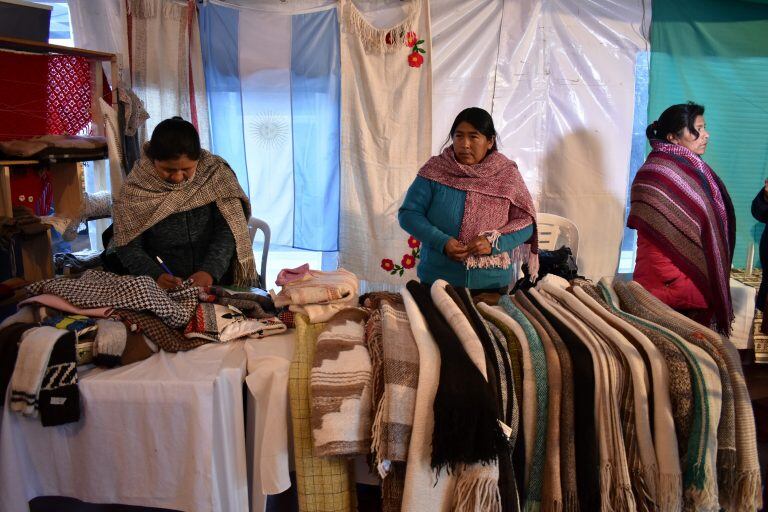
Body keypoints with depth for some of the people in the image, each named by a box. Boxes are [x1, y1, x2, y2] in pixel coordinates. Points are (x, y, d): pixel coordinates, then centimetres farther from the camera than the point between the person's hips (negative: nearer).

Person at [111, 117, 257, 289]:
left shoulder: (215, 173, -3)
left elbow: (227, 228, -7)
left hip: (217, 284, 0)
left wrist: (211, 271, -20)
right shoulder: (135, 189, -4)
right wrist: (156, 276, -19)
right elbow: (129, 247, -2)